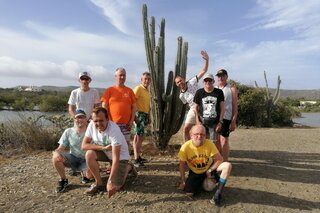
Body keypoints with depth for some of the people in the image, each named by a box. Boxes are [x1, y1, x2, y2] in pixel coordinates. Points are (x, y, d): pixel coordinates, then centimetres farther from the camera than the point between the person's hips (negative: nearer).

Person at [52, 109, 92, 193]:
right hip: (73, 159, 3)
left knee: (89, 174, -30)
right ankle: (63, 179, 0)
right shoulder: (68, 132, -4)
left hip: (86, 160, -2)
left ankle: (84, 173, 11)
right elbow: (61, 148, -5)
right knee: (56, 157, -25)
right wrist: (56, 152, -29)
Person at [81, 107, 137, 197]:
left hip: (120, 156, -5)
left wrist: (110, 181, -40)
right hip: (105, 153, 5)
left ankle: (128, 167, 19)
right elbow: (84, 145, -15)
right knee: (89, 154, -26)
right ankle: (98, 183, -5)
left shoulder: (114, 130, -35)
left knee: (113, 187, -10)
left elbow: (116, 158, -36)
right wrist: (103, 147, -28)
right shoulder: (92, 125, -18)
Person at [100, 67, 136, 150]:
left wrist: (132, 121, 0)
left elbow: (133, 107, 9)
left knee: (126, 144, 5)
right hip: (112, 124, -1)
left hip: (126, 124, 2)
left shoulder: (129, 91, 9)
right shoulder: (109, 90, 3)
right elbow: (104, 107, 0)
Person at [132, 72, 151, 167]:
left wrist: (149, 116, 21)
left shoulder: (147, 91, 17)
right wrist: (135, 116, -23)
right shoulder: (138, 88, -10)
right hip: (139, 114, -9)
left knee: (139, 136, 13)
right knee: (140, 136, -9)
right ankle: (136, 159, -4)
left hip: (145, 115, 9)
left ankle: (138, 156, 22)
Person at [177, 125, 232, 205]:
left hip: (210, 168, 0)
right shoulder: (186, 147, -24)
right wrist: (183, 182, -7)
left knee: (227, 165, -25)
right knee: (189, 193, -17)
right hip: (195, 172, 0)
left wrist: (209, 171, -22)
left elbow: (219, 159, -16)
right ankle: (201, 183, 17)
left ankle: (218, 193, -17)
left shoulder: (209, 144, -24)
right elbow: (182, 165, -12)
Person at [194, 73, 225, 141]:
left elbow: (222, 108, 3)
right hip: (202, 122, 0)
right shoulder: (199, 92, 0)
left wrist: (220, 122, -2)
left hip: (214, 122, 0)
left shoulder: (219, 92, 1)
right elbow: (196, 108, 6)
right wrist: (197, 121, -2)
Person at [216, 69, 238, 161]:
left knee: (224, 140, -3)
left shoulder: (232, 89, 3)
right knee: (217, 141, 10)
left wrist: (233, 121, -7)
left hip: (226, 118, -4)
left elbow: (235, 106, 1)